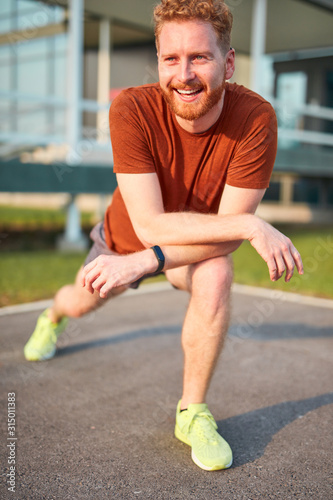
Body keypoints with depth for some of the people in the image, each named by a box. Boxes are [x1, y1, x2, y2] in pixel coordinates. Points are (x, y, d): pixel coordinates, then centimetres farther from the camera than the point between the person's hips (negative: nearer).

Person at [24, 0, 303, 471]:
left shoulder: (256, 118, -34)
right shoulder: (131, 110, -36)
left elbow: (228, 235, -32)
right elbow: (150, 225, -39)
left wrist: (144, 261, -41)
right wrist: (252, 225, -46)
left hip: (197, 239, -1)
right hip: (127, 233, 1)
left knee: (215, 277, -34)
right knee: (82, 301, 23)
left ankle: (193, 413, -12)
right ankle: (52, 319, 65)